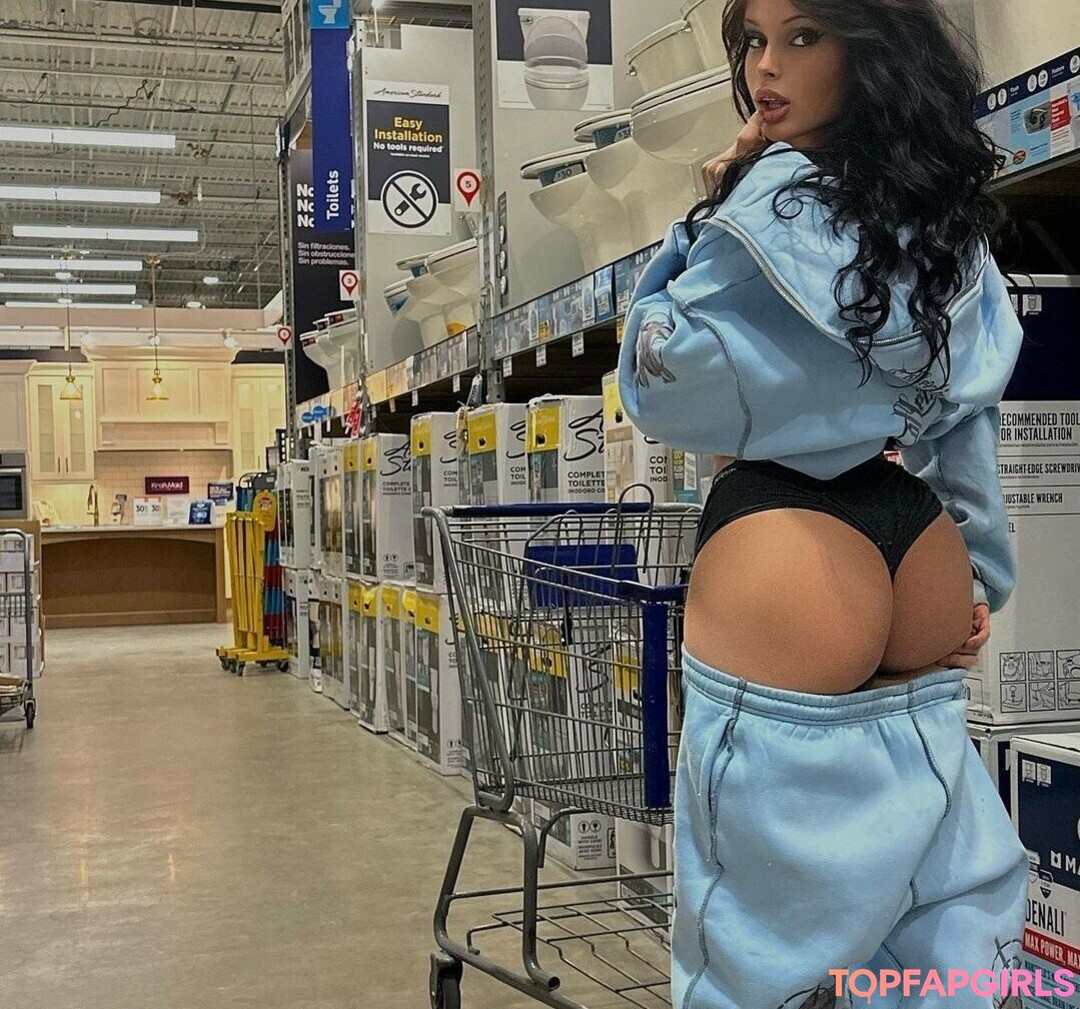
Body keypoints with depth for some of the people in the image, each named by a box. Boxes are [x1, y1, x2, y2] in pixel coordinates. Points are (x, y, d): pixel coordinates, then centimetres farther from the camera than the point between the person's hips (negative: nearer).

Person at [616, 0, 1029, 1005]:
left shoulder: (782, 197, -11)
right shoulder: (947, 214, 13)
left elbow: (657, 385, -7)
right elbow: (968, 424, 16)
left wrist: (709, 216, 1)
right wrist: (977, 581, 21)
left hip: (789, 562, -8)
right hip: (922, 563, 9)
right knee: (949, 910, 19)